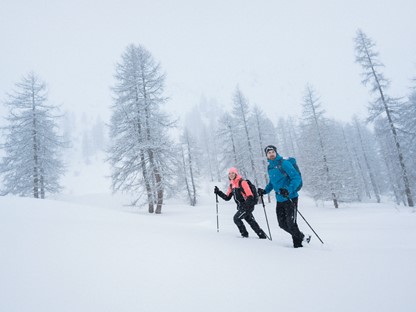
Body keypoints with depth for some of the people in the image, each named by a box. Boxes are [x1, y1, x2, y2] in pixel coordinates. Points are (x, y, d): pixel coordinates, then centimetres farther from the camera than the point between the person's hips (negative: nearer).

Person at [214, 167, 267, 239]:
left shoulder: (242, 182, -14)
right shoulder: (231, 185, 11)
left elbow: (250, 196, -19)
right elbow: (227, 197, 13)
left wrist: (247, 205, -31)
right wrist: (218, 192, 4)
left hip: (248, 206, -8)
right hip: (241, 207, 8)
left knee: (236, 218, -12)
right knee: (251, 222, 11)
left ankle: (245, 234, 3)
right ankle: (262, 235, 22)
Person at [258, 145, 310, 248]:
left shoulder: (284, 163, -12)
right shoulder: (270, 167, 11)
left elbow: (297, 178, -18)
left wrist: (289, 190, -31)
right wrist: (265, 191, 10)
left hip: (290, 198, -8)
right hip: (279, 200, 8)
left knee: (291, 223, -6)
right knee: (282, 224, 9)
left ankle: (298, 243, 18)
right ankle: (302, 237, 28)